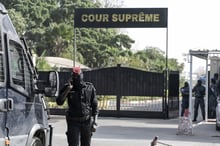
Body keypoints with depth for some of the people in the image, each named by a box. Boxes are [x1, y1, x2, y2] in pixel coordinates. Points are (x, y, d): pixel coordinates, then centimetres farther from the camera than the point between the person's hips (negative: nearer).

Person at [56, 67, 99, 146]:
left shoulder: (90, 88, 1)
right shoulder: (68, 87, -1)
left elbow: (95, 106, 5)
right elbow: (59, 102, -13)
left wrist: (94, 122, -1)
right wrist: (68, 89, -20)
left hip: (87, 122, 2)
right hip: (73, 122, -2)